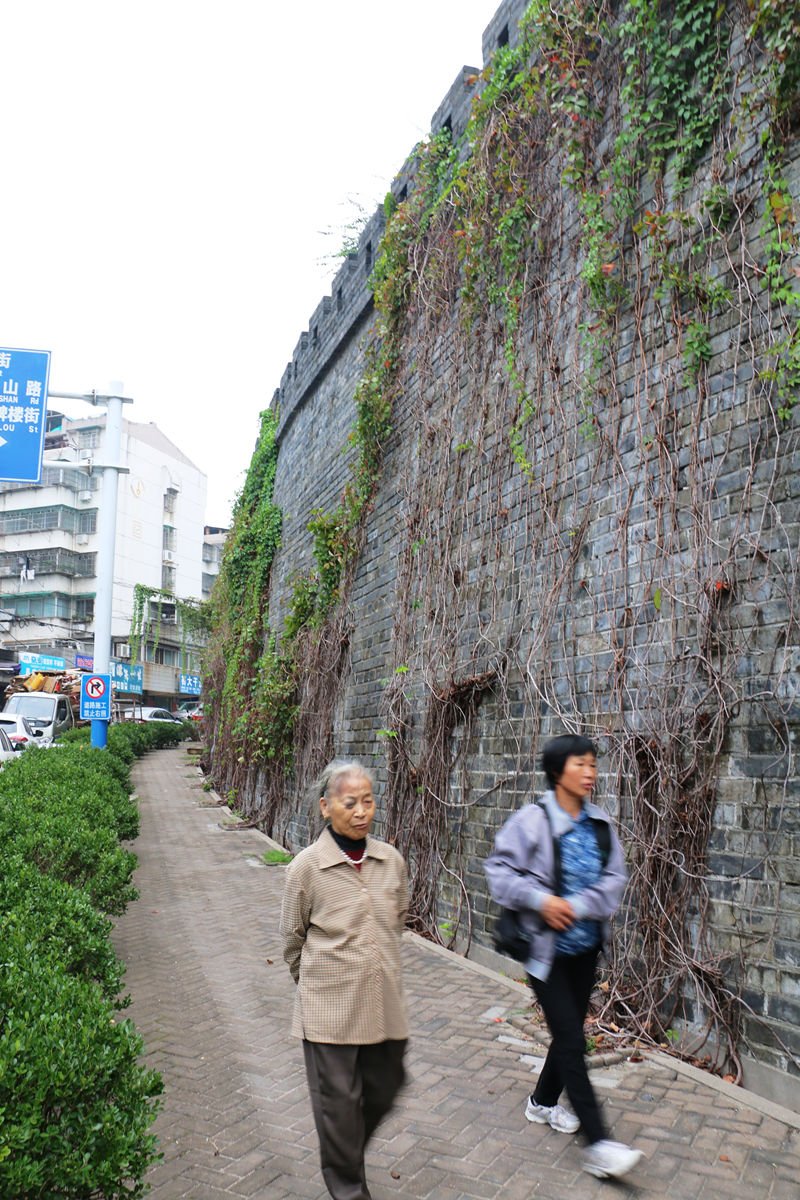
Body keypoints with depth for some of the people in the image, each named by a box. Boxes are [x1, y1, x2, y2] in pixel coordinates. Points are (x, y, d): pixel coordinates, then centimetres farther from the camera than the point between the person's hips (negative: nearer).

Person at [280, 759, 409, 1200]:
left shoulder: (392, 861, -2)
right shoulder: (307, 866, -12)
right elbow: (292, 937, 1)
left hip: (384, 999, 4)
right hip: (329, 1003, -4)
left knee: (384, 1089, 15)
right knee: (339, 1099, 8)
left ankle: (350, 1150, 45)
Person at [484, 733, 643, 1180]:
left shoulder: (601, 824, 0)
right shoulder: (532, 821, -15)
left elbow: (615, 877, -3)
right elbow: (500, 868, -13)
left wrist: (578, 906, -18)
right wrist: (541, 900, -24)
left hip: (585, 945, 6)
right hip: (546, 948, -6)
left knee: (571, 1031, 18)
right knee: (572, 1041, -4)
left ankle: (543, 1101, 41)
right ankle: (599, 1144, 2)